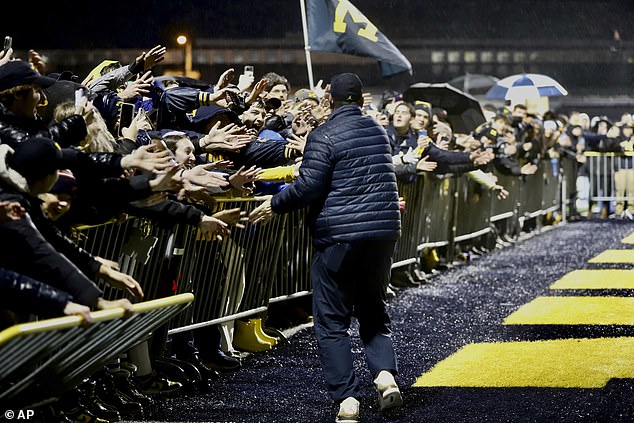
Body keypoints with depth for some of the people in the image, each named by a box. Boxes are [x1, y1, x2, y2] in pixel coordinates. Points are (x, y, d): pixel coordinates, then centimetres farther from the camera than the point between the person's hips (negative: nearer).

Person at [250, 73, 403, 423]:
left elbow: (308, 187, -14)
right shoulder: (378, 132, 12)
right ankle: (384, 373, -4)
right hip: (383, 232, 6)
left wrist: (274, 204, 0)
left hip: (338, 235, -6)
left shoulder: (324, 137, -9)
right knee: (373, 309, 19)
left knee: (331, 321, 3)